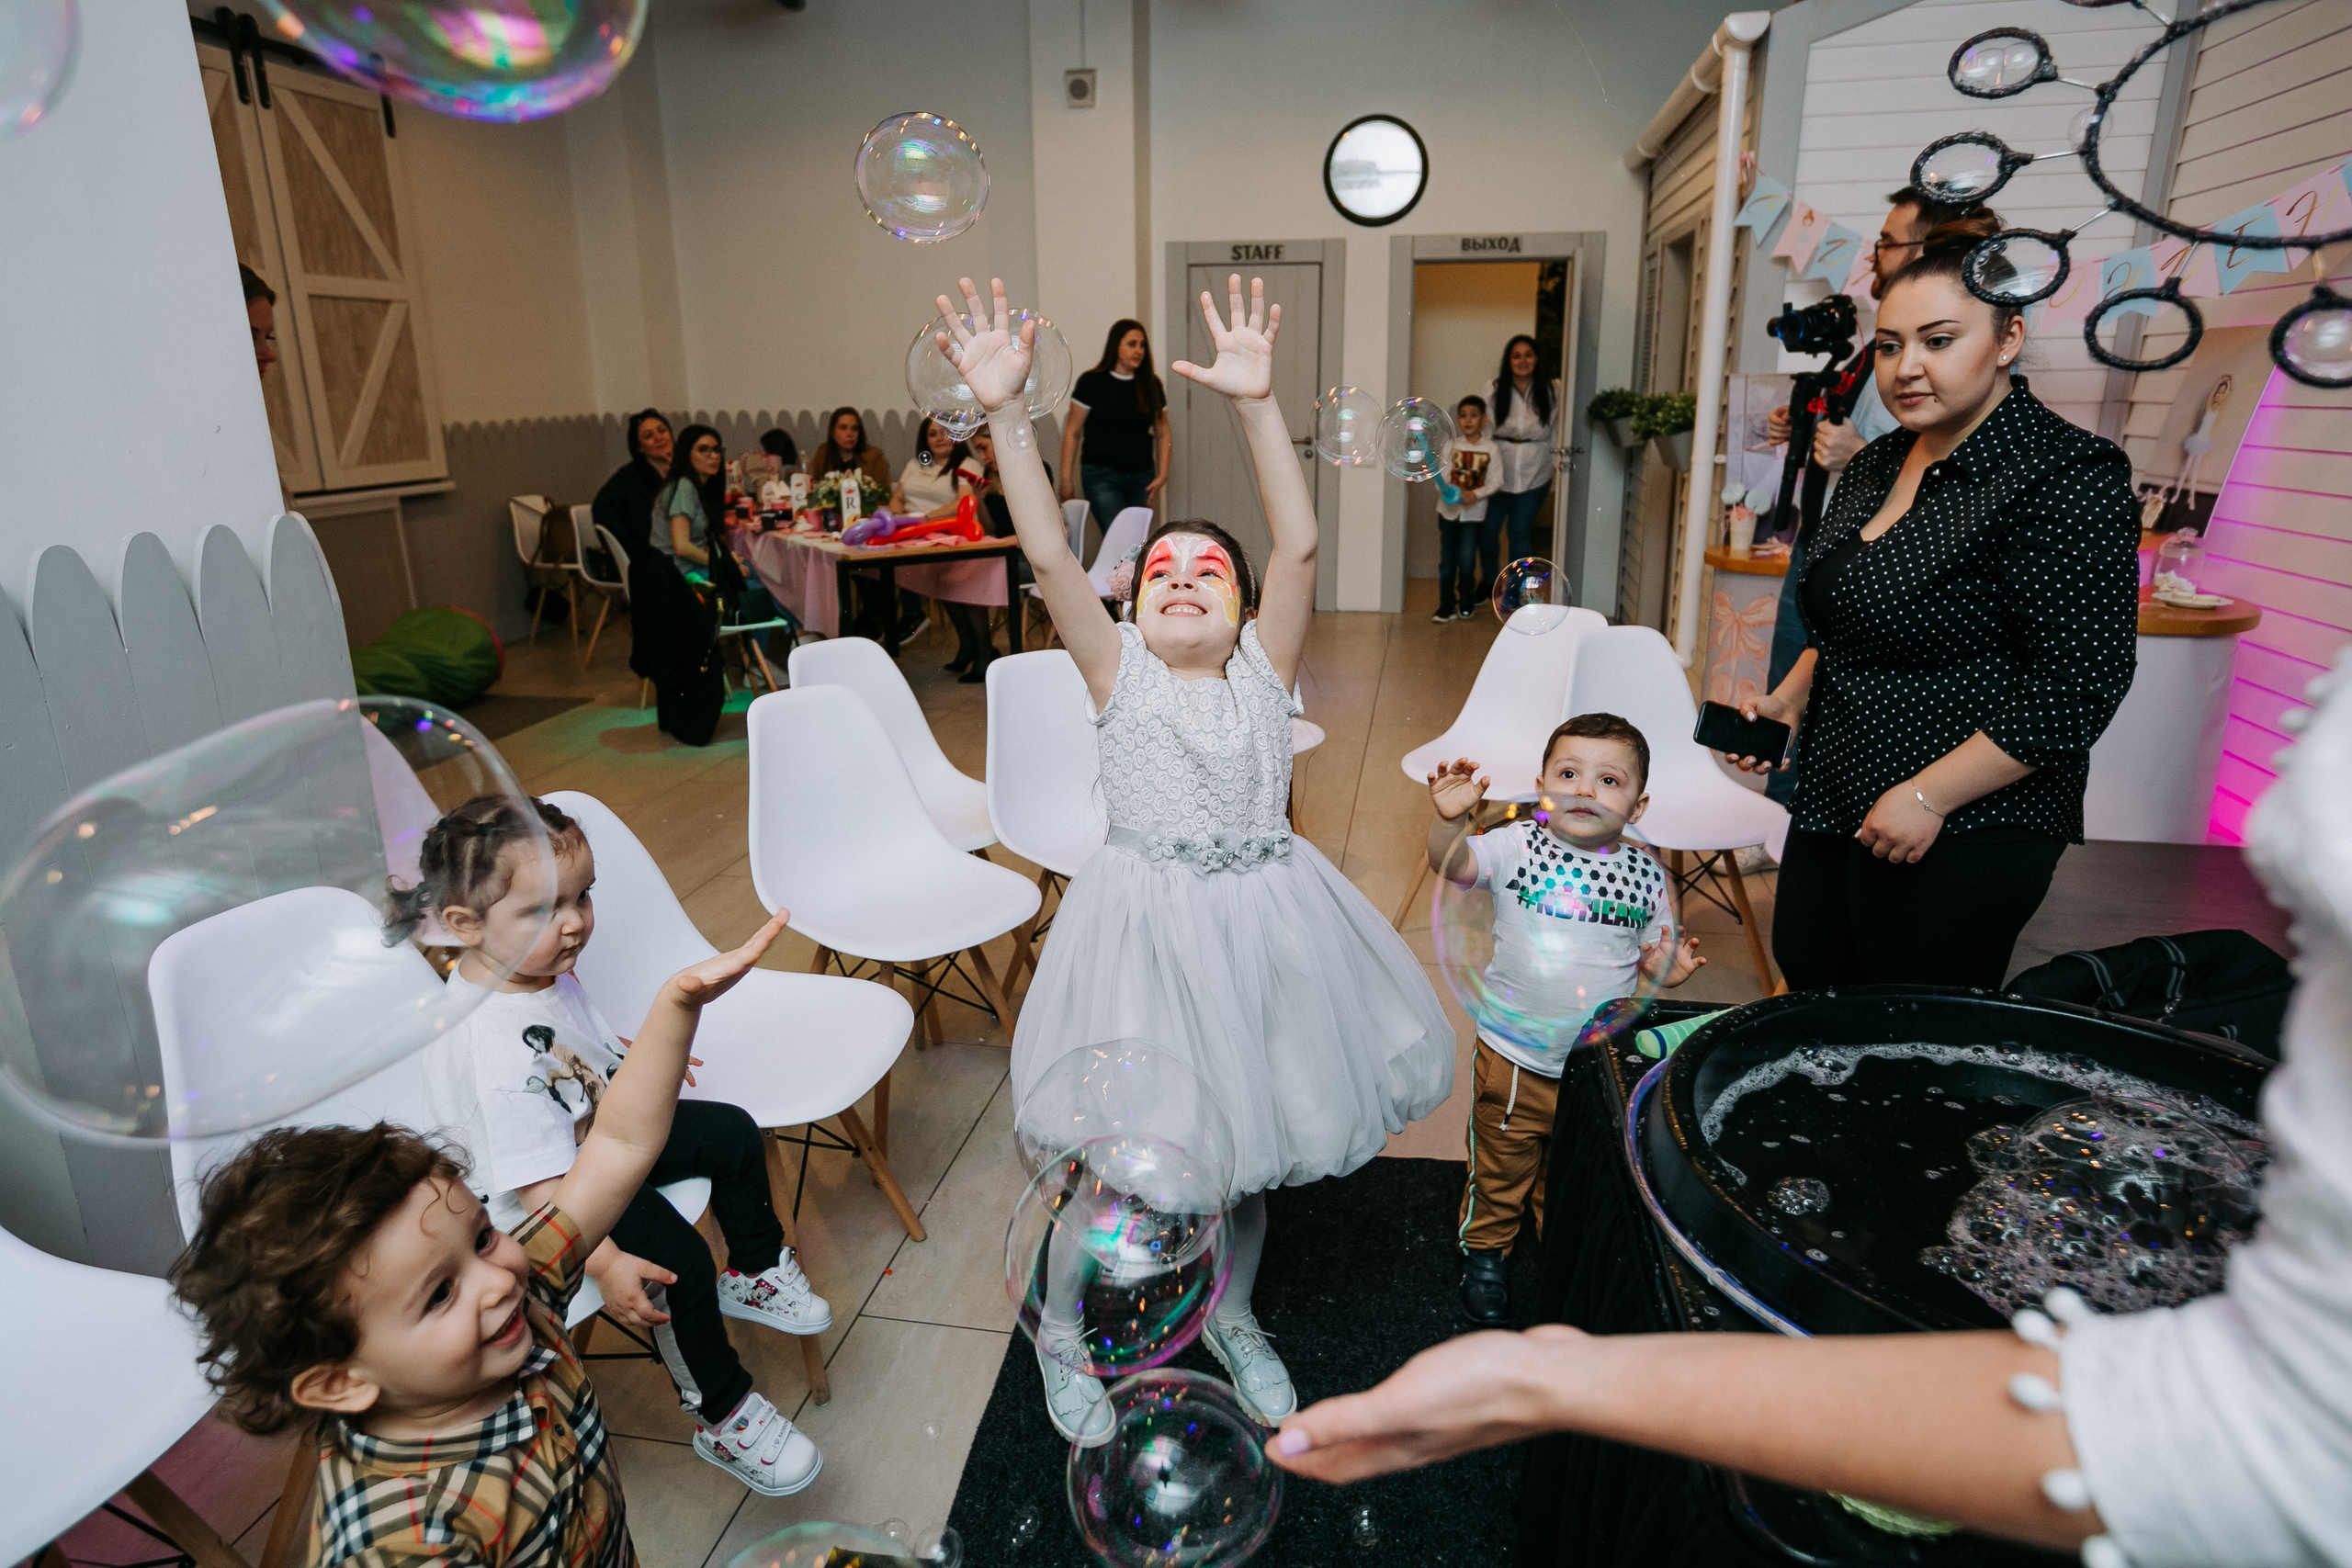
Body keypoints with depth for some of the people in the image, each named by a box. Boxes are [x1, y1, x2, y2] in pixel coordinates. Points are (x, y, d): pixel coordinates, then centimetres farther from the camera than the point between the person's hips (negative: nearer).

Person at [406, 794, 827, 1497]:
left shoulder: (541, 970, -9)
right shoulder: (493, 1051, -37)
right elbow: (539, 1182, -36)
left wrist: (639, 1060, 29)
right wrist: (605, 1263, -39)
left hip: (605, 1128, 9)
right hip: (556, 1196, -9)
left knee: (732, 1132, 9)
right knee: (678, 1256, -22)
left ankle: (755, 1272, 30)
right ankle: (721, 1417, -1)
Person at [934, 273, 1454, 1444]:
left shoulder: (1265, 666, 0)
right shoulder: (1116, 671, -3)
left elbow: (1299, 544, -13)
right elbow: (1048, 554, -14)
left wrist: (1258, 405, -21)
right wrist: (1005, 414, -23)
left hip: (1261, 918, 2)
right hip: (1145, 921, -2)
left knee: (1245, 1134, 19)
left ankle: (1232, 1320, 46)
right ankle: (1062, 1333, 37)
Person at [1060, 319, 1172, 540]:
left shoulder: (1151, 385, 9)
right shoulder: (1091, 382, -2)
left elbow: (1162, 434, 13)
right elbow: (1072, 432, -1)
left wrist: (1162, 475, 2)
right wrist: (1066, 479, -5)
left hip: (1142, 478, 4)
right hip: (1102, 477, -4)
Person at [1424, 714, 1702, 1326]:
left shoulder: (1646, 876, -5)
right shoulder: (1519, 847, -12)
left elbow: (1651, 955, 6)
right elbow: (1452, 865, -25)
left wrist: (1668, 966, -16)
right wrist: (1448, 818, -44)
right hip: (1514, 1058, -2)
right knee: (1502, 1164, 15)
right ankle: (1485, 1251, 40)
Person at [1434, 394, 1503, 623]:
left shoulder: (1490, 449, 0)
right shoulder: (1450, 446, 3)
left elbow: (1496, 481, -2)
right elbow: (1441, 477, -3)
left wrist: (1476, 494, -17)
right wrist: (1450, 493, -23)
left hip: (1474, 512, -2)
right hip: (1448, 510, 2)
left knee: (1466, 559, -7)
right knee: (1447, 561, 3)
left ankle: (1466, 602, 16)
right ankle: (1446, 606, 12)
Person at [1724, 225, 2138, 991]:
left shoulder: (2067, 477, -16)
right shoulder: (1877, 465, 10)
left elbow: (2077, 685, -21)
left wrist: (1928, 797, -21)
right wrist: (1790, 698, 8)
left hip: (1961, 833, -8)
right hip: (1835, 807, 8)